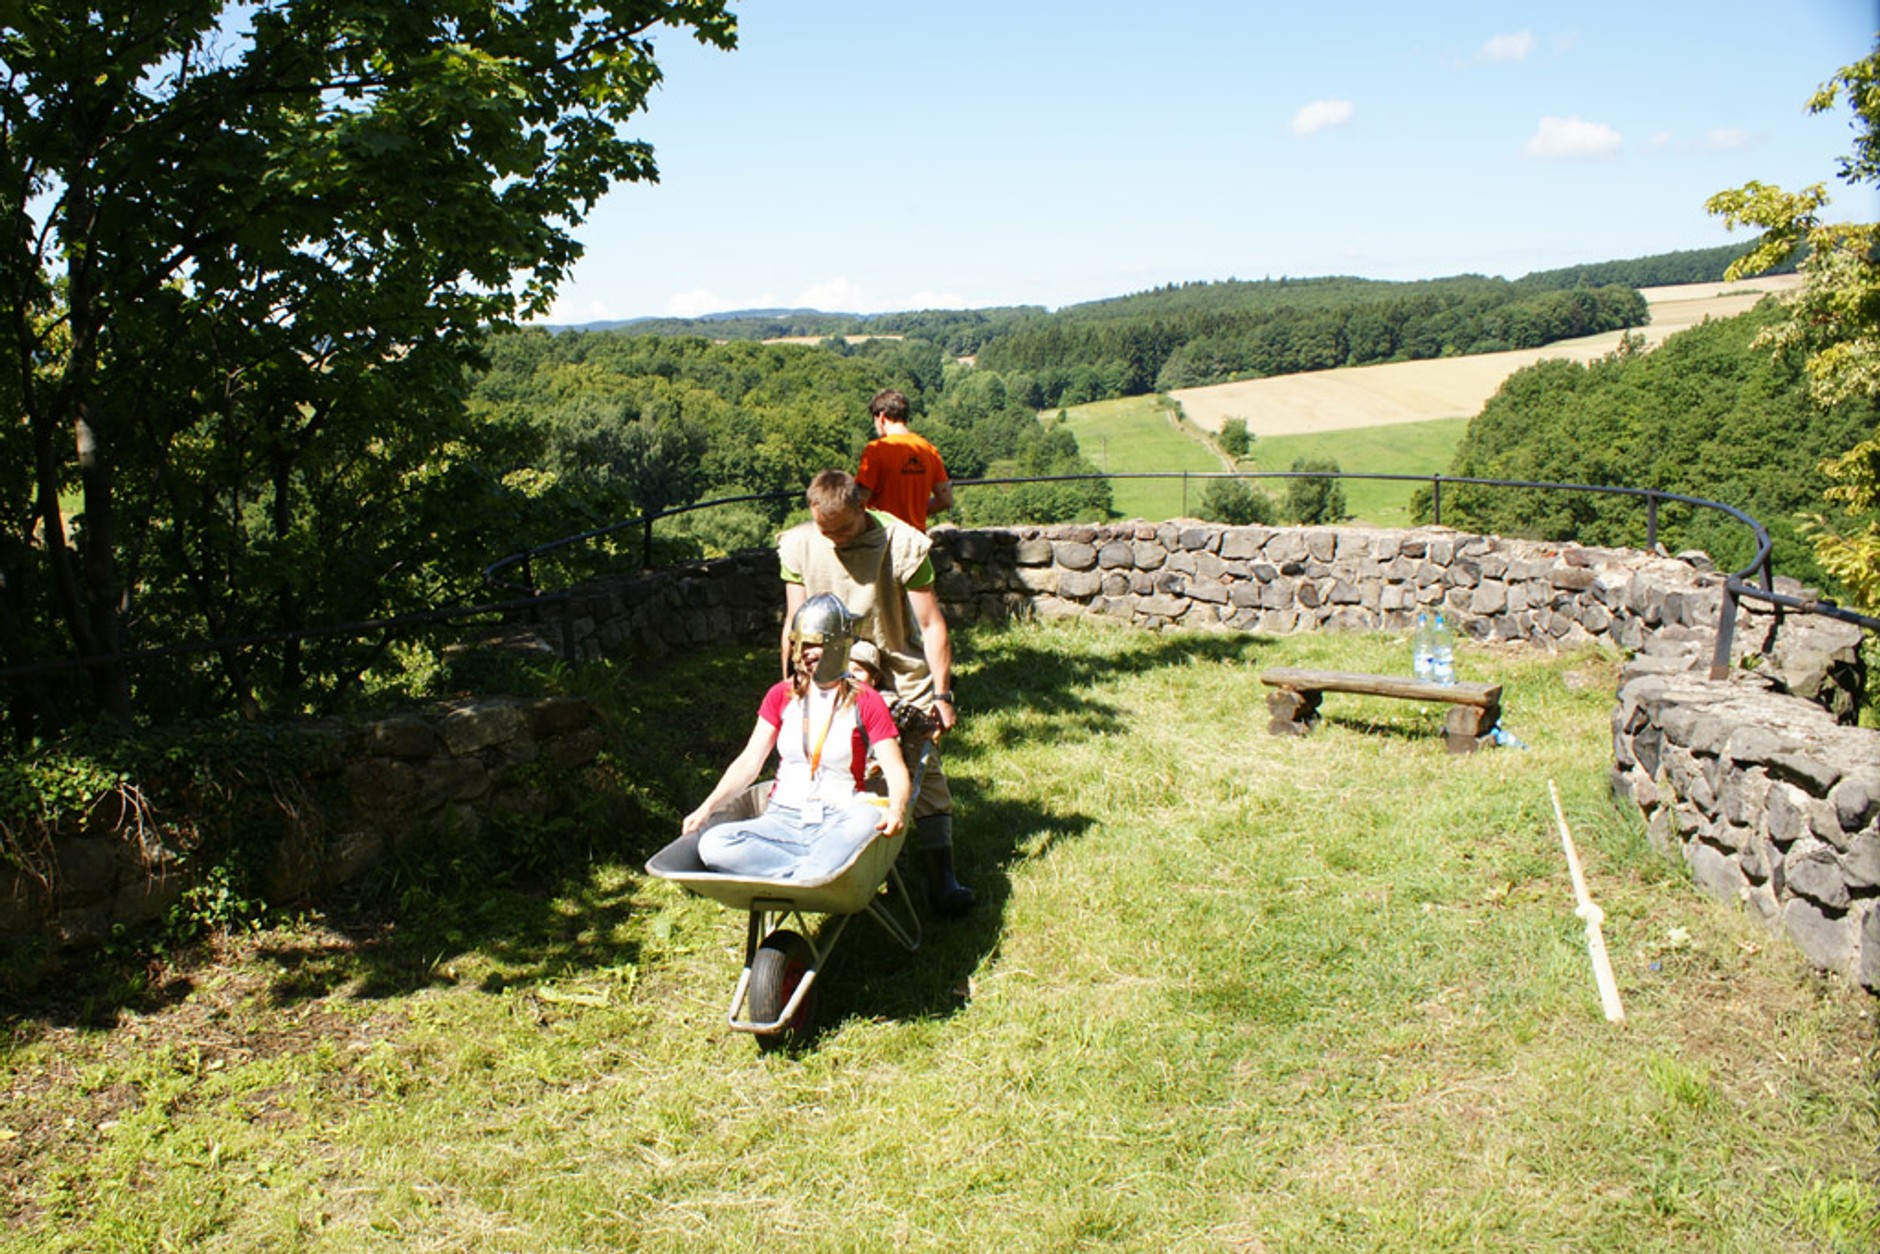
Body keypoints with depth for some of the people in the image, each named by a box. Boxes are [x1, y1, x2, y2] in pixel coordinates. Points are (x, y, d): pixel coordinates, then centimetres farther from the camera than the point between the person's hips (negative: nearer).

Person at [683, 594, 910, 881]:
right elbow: (749, 762, 7)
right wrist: (707, 808, -9)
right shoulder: (781, 695, 11)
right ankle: (821, 871, -28)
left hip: (838, 822, -2)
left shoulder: (866, 702, 2)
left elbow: (896, 771, -4)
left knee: (869, 821, -39)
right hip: (783, 819, 3)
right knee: (712, 845, -27)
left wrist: (897, 810, -27)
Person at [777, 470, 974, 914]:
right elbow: (795, 623, 0)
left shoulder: (901, 543, -19)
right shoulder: (798, 545, -9)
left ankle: (941, 878, -2)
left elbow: (932, 624, -15)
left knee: (924, 765, -5)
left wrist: (942, 693, -16)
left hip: (900, 669, -2)